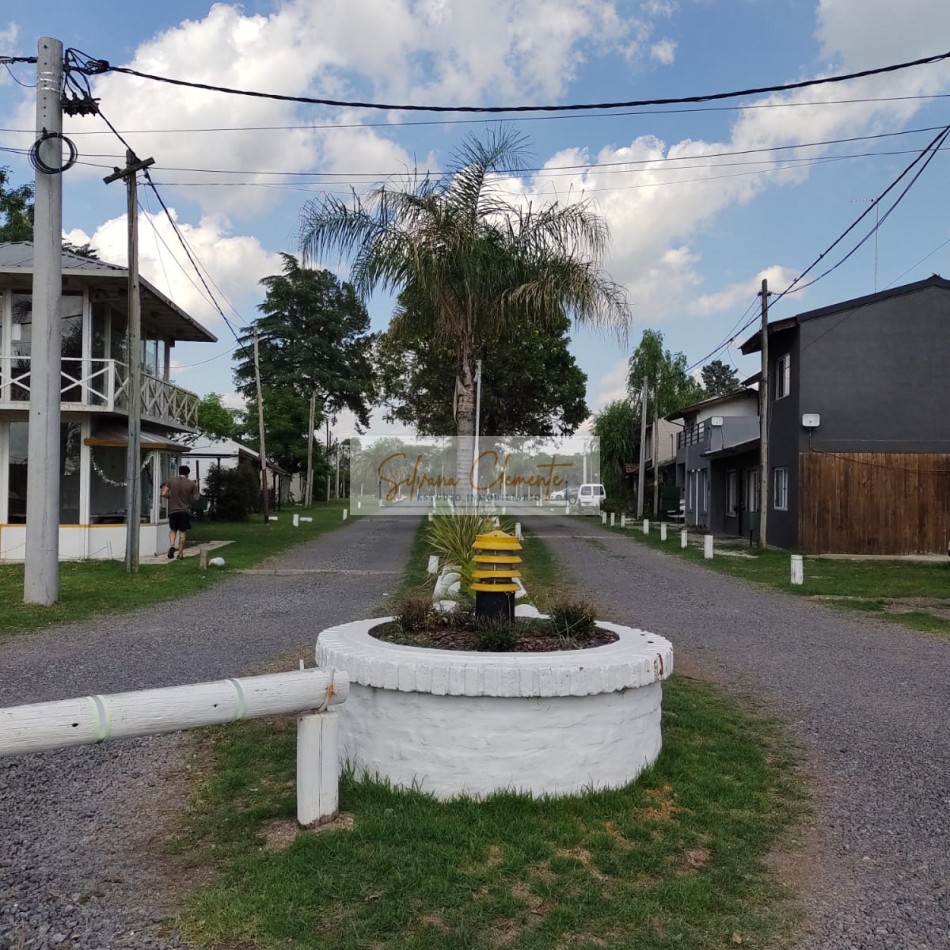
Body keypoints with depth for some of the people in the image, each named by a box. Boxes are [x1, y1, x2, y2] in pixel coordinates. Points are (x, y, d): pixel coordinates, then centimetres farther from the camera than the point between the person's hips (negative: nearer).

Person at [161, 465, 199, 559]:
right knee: (182, 532, 8)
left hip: (173, 510, 1)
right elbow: (196, 498, 4)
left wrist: (170, 496, 15)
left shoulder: (171, 480, -1)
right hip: (185, 511, 0)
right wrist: (196, 487, 17)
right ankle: (180, 553, 9)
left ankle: (172, 545, -9)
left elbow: (164, 494, -5)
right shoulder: (192, 483, -2)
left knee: (173, 530, 16)